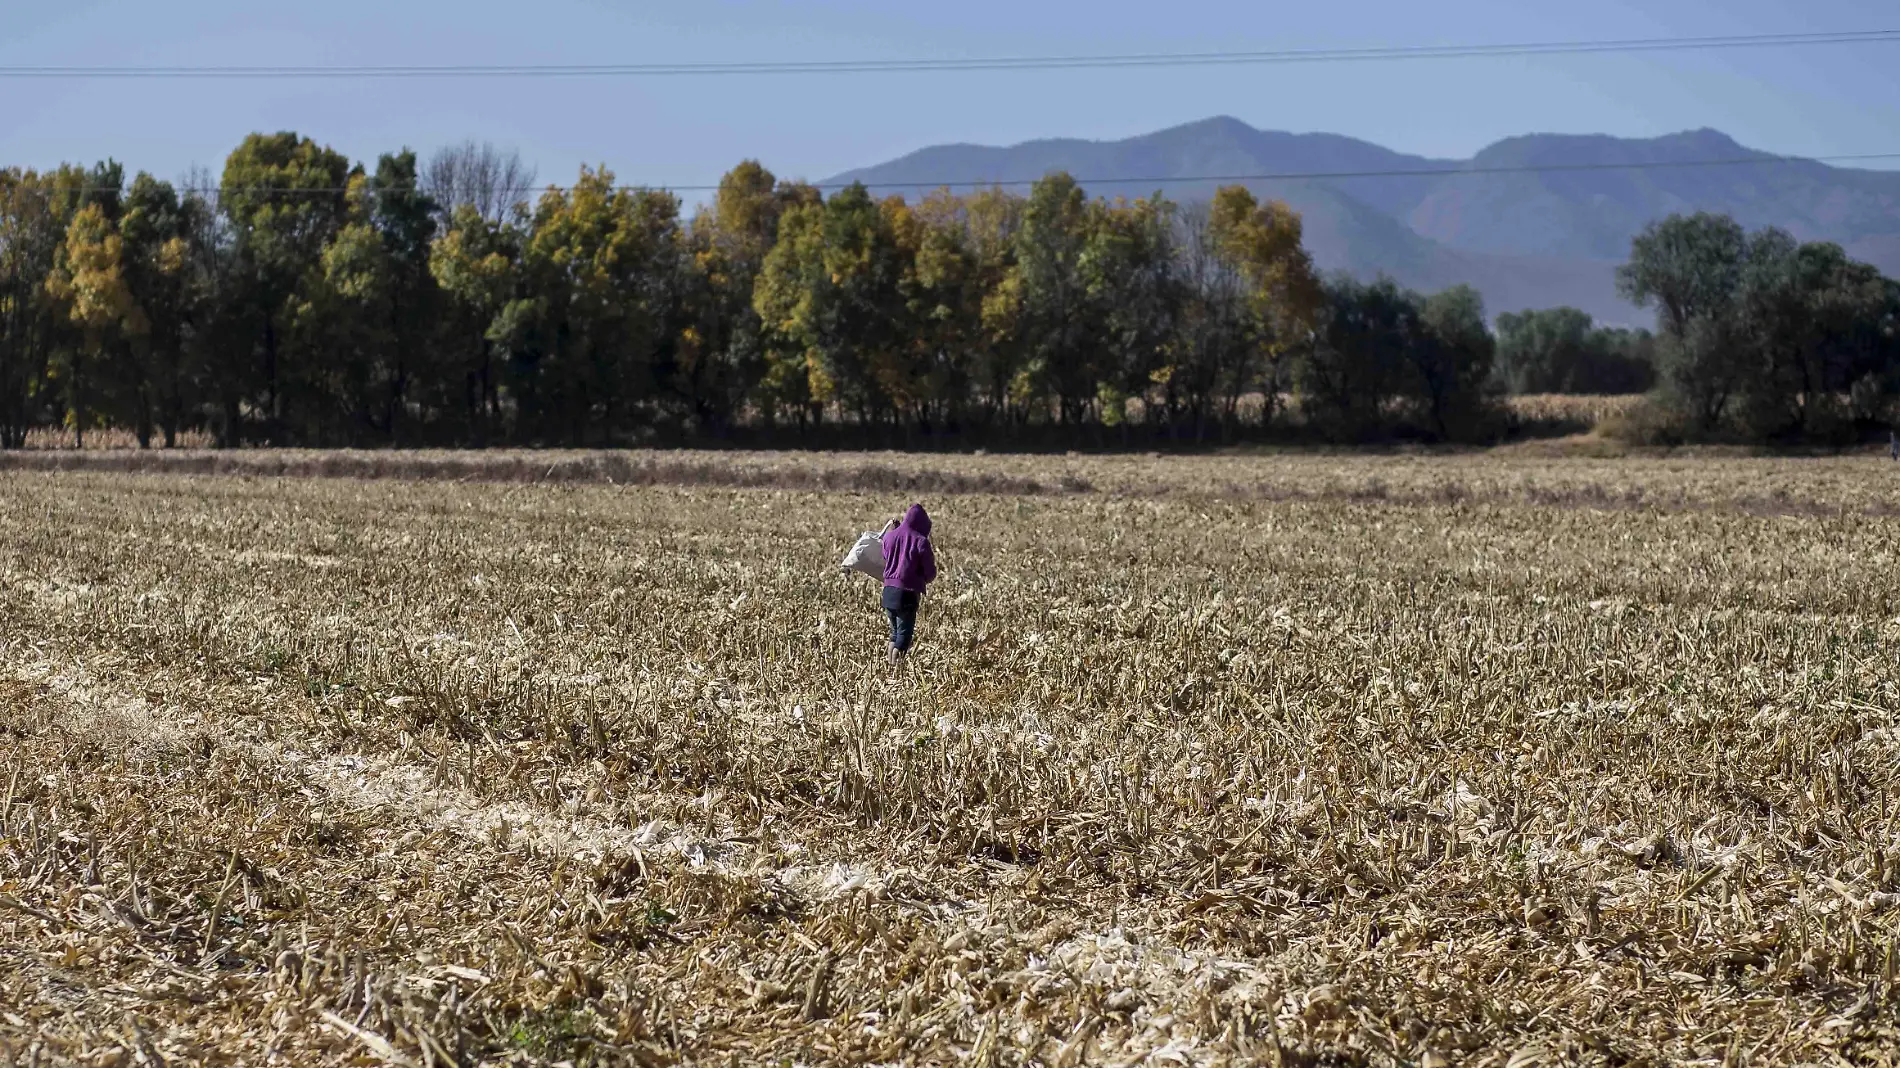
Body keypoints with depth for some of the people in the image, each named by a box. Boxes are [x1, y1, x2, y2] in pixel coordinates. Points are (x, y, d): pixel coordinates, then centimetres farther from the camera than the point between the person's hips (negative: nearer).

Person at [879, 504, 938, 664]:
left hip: (889, 591, 5)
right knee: (904, 635, 0)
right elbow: (930, 573, -5)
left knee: (895, 632, 18)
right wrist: (923, 579, 19)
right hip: (908, 594, -5)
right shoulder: (921, 541, -8)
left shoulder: (890, 536, 5)